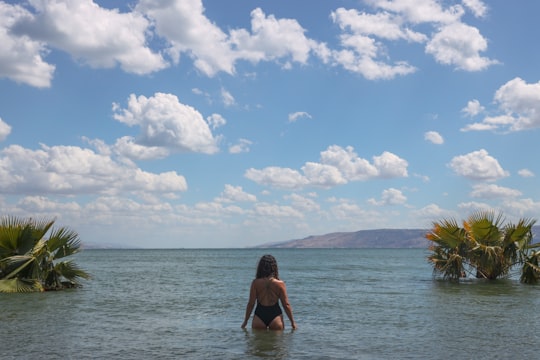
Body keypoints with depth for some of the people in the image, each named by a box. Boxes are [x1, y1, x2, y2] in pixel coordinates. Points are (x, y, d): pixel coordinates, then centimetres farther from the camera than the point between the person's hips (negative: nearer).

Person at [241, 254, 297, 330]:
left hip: (259, 315, 0)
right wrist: (292, 321, 7)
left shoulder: (255, 283, -7)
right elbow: (286, 304, -3)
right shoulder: (280, 284, -6)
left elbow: (251, 304, -4)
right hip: (275, 315, 0)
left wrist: (245, 321, 6)